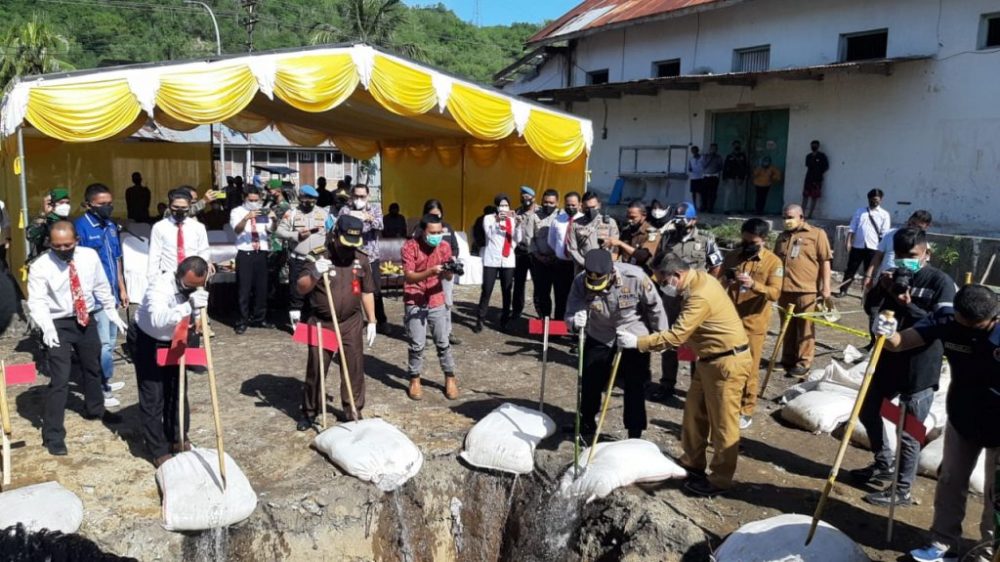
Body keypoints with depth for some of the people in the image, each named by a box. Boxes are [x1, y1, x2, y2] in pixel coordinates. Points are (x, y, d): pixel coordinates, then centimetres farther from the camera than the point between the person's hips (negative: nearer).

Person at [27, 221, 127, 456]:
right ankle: (53, 434, 3)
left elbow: (101, 286, 7)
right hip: (59, 325, -5)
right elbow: (37, 301, -19)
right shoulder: (40, 266, -15)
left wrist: (112, 312, 10)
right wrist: (47, 327, -34)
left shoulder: (90, 256, -5)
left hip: (86, 320, 5)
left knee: (93, 368, 24)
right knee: (60, 379, -8)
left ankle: (94, 409, 49)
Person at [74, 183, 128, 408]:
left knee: (110, 340, 16)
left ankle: (104, 382, 29)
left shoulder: (111, 225, 9)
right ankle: (101, 391, 3)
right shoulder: (81, 226, -13)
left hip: (111, 292, 8)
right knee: (103, 342, -6)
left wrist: (121, 288, 17)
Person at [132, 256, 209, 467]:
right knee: (152, 397, -3)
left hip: (175, 341, 6)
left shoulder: (197, 288, -15)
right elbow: (158, 319, -53)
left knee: (177, 391, 13)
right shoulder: (160, 286, -35)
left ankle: (178, 439, 29)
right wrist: (188, 306, -63)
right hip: (148, 341, -6)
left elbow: (195, 320, 4)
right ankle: (159, 450, 7)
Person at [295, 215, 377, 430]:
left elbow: (367, 292, 10)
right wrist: (314, 274, -32)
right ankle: (309, 412, 22)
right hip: (321, 323, -2)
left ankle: (354, 412, 20)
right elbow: (300, 289, -12)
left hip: (351, 323, 2)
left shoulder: (362, 260, 2)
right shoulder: (319, 257, -9)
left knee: (354, 368, 6)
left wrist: (371, 322, 9)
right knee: (315, 368, 6)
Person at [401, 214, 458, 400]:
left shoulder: (444, 247, -2)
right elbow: (408, 277, -19)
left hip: (436, 301, 3)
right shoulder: (409, 247, -14)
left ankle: (450, 378, 19)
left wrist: (448, 271, -23)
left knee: (443, 342, 6)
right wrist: (430, 272, -34)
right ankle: (414, 380, 15)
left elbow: (448, 277, 1)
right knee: (417, 344, -2)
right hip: (414, 302, -3)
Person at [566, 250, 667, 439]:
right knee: (590, 381, 10)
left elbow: (655, 306, -14)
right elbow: (571, 314, -24)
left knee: (635, 386, 1)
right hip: (599, 338, 2)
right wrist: (575, 322, -48)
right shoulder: (580, 282, -25)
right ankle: (586, 422, 35)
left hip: (634, 337, -2)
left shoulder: (635, 277, -30)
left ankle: (635, 435, 15)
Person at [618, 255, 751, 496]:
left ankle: (720, 480, 13)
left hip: (727, 362, -10)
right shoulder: (698, 279, 3)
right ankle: (692, 463, 31)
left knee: (722, 423, 1)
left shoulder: (700, 297, -28)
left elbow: (675, 336, -30)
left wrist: (637, 342, -26)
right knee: (694, 413, 17)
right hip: (709, 359, 10)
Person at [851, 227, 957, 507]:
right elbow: (870, 307, 4)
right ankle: (884, 465, 40)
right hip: (889, 360, 7)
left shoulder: (941, 282, -11)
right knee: (868, 411, 20)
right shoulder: (893, 275, 6)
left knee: (909, 432, 1)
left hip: (920, 368, -7)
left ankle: (902, 490, 14)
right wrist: (881, 288, -14)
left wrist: (908, 306, -26)